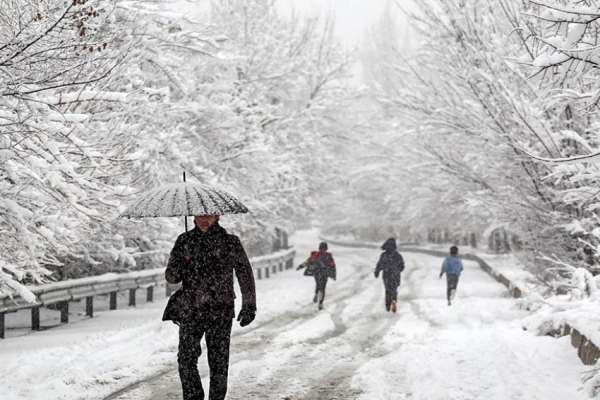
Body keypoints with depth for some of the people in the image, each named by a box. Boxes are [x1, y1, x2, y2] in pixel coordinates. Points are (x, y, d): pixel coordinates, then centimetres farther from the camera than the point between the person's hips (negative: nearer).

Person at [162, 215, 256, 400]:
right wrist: (177, 269, -15)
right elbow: (170, 276, 10)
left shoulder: (230, 242, 1)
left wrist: (249, 305, 6)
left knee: (219, 361, 2)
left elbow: (245, 273, 8)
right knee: (186, 359, -7)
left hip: (220, 313, -1)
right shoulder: (184, 241, 7)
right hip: (190, 311, 1)